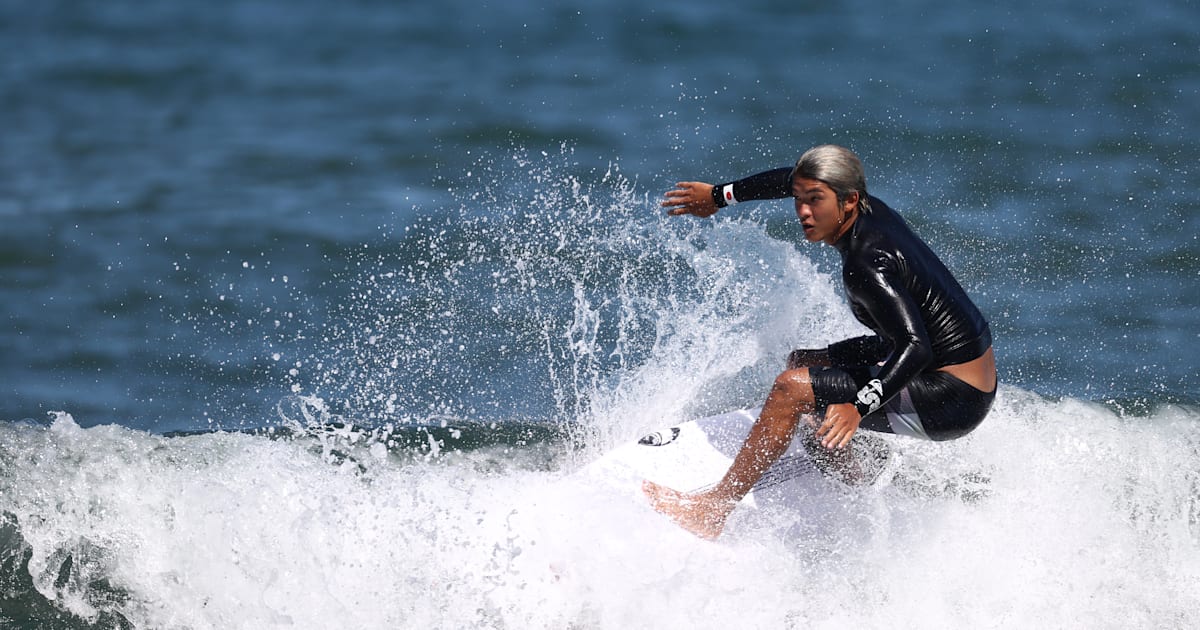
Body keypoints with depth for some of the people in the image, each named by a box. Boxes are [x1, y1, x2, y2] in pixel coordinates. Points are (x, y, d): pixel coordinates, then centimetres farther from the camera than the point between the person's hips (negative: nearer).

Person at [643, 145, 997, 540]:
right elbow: (789, 181, 22)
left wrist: (859, 406, -45)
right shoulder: (870, 210, 2)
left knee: (792, 389, -16)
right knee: (801, 363, 23)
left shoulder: (866, 264, -24)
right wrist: (720, 196, 29)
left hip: (954, 401, -10)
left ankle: (712, 511, -10)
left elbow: (915, 347, -34)